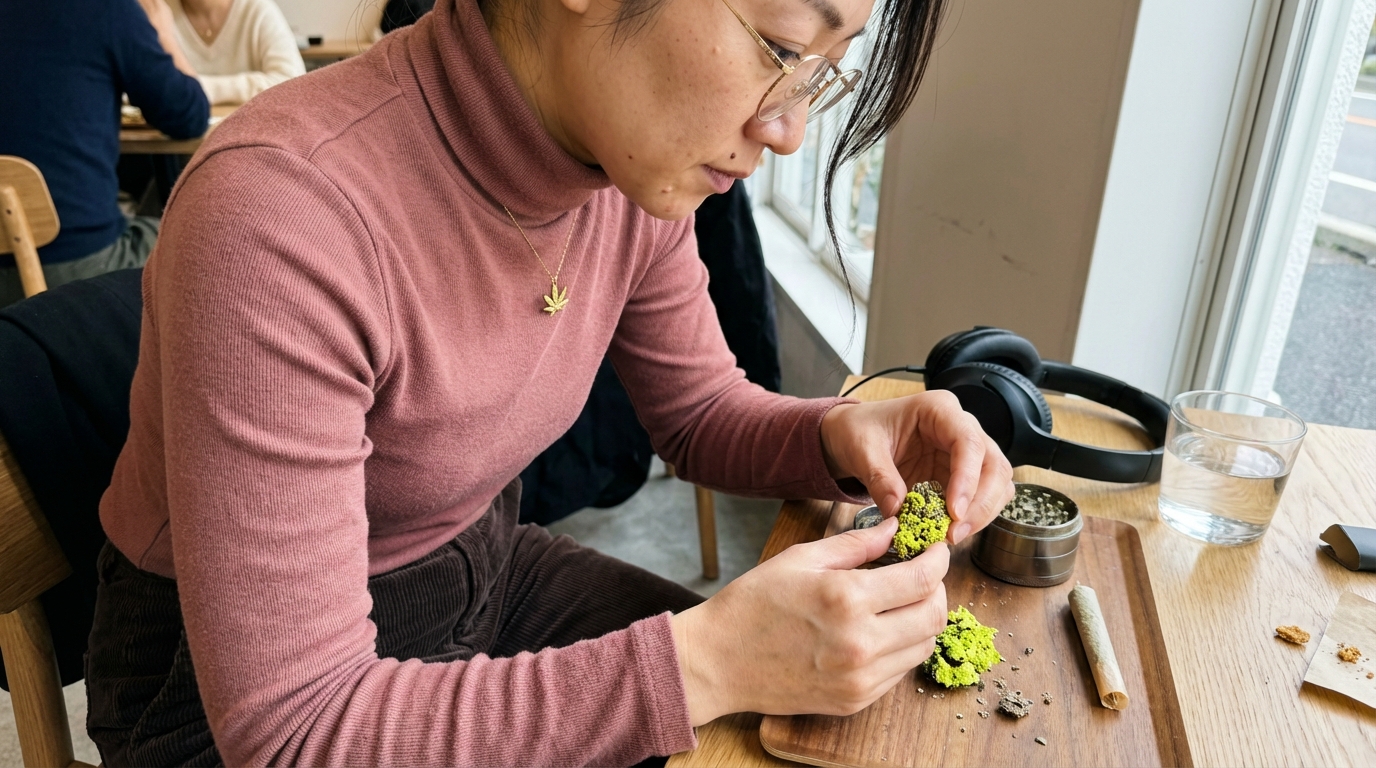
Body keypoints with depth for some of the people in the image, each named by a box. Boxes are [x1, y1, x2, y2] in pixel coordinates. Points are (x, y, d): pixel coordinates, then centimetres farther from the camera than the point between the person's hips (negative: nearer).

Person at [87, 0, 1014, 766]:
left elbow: (701, 409, 3)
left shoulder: (634, 156, -13)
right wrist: (704, 664, -35)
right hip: (233, 694, -5)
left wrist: (837, 436, -18)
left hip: (482, 568, 6)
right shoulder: (282, 218, -33)